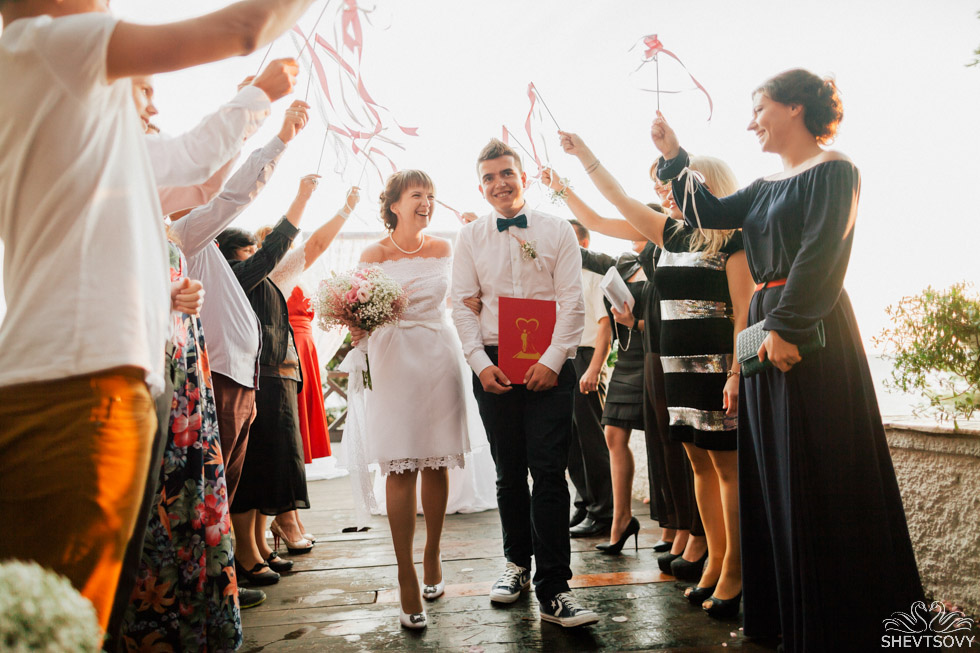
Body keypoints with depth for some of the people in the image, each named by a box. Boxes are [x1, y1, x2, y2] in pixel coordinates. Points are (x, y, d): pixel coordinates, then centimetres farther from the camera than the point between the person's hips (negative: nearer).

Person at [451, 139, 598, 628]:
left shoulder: (558, 231, 5)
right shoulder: (470, 237, 10)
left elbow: (572, 301, -1)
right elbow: (462, 304, 5)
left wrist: (552, 361, -11)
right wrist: (481, 363, -6)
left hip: (548, 365, -2)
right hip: (493, 364, 2)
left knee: (549, 472, -7)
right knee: (509, 472, 10)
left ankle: (553, 590, -2)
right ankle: (517, 561, 28)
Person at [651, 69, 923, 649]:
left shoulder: (833, 171, -7)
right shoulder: (767, 187, 18)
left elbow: (821, 254, -17)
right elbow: (711, 214, 12)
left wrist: (785, 325, -22)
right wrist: (674, 156, 9)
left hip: (811, 333, -8)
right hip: (767, 329, 8)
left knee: (818, 475, -3)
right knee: (775, 476, 12)